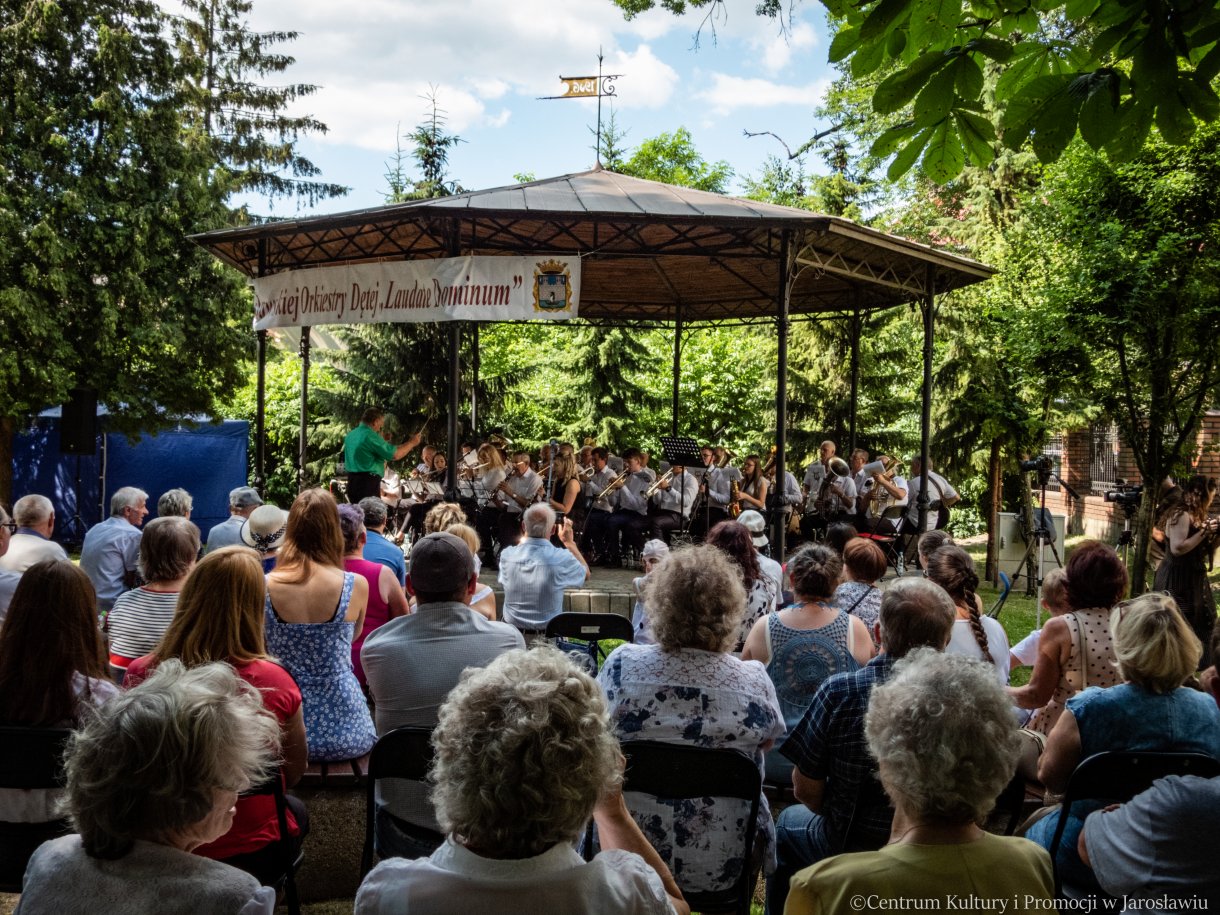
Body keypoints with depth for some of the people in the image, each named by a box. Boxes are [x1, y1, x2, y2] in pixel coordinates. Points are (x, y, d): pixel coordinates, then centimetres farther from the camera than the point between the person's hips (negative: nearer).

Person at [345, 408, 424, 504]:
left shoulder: (350, 435, 12)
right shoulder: (371, 435, -15)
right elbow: (395, 455, -17)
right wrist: (411, 443, -2)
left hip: (351, 480, 9)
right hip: (368, 481, -9)